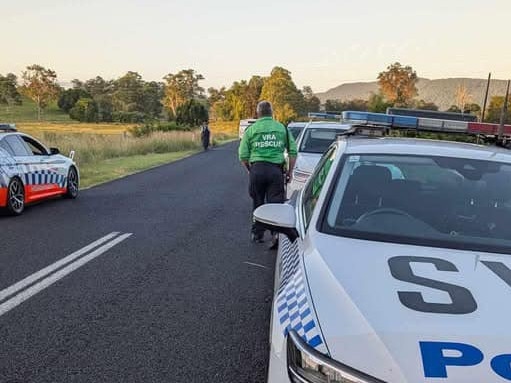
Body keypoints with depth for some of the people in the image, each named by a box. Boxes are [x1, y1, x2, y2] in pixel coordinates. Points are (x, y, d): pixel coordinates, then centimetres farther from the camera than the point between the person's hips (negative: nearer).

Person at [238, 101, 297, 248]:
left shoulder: (251, 129, 6)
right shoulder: (282, 128, 9)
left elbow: (243, 155, 3)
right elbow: (293, 151, 5)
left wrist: (249, 170, 18)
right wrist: (290, 171, 13)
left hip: (257, 169, 0)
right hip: (276, 169, 0)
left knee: (257, 203, 14)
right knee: (275, 204, 1)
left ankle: (257, 234, 24)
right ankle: (277, 234, -14)